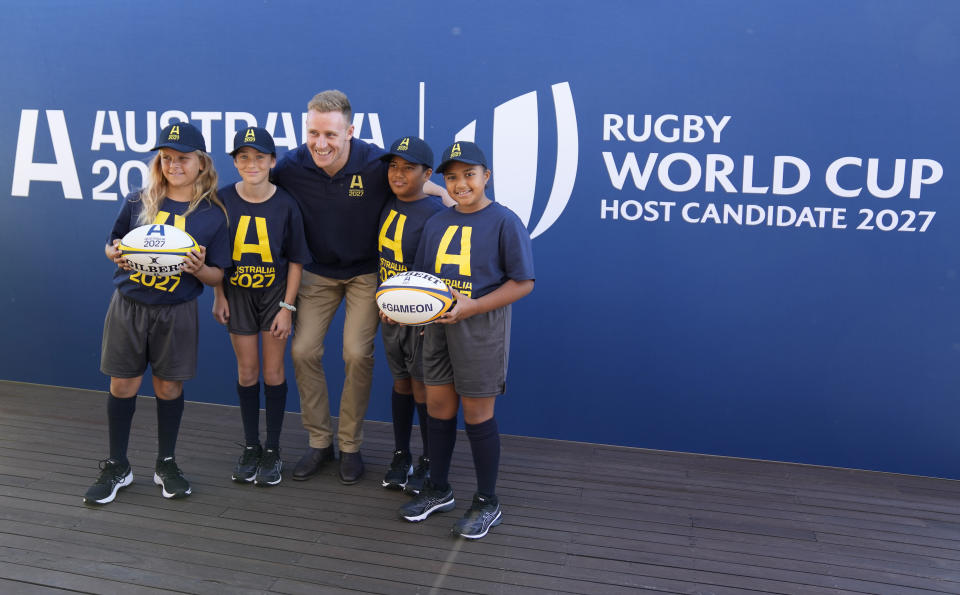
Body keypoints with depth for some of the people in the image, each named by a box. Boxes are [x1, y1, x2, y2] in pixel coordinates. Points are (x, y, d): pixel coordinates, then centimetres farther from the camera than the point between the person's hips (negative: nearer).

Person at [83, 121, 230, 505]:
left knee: (169, 387, 9)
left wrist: (198, 269, -21)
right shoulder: (138, 201, 0)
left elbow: (217, 276, 0)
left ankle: (166, 465, 27)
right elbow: (111, 244, 11)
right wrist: (116, 254, -12)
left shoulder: (213, 214, -4)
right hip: (129, 305, 1)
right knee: (123, 385, 8)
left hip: (176, 311, -1)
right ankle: (117, 467, 25)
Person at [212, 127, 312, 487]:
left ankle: (272, 449, 20)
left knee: (273, 371, 5)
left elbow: (295, 261, -7)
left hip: (275, 293, -1)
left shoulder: (285, 204, -12)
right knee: (247, 370, 9)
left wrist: (287, 307, -10)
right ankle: (250, 446, 25)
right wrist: (219, 296, -1)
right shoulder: (223, 200, -8)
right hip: (237, 293, 2)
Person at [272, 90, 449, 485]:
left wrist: (449, 194, -21)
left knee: (357, 354, -7)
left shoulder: (376, 164, -22)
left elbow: (413, 186, -5)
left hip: (366, 271, -3)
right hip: (317, 271, 3)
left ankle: (350, 445, 13)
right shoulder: (291, 166, -14)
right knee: (303, 350, -1)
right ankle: (319, 442, 17)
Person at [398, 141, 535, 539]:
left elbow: (523, 282, -11)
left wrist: (472, 306, -20)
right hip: (437, 326, 6)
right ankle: (438, 491, 32)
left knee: (477, 413, 3)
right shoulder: (436, 223, 10)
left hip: (481, 327, -6)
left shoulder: (504, 222, -9)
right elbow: (423, 278, 17)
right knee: (438, 406, 12)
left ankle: (487, 504, 20)